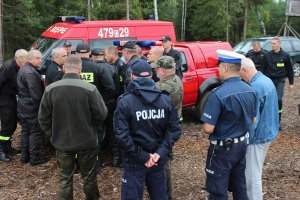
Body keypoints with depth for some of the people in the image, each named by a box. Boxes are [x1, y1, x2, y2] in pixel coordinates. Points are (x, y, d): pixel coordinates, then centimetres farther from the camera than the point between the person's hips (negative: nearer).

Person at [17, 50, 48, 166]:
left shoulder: (23, 69, 12)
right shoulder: (31, 73, -22)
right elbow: (36, 94, -24)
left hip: (23, 106, 10)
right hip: (32, 107, -10)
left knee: (25, 131, 16)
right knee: (35, 132, -1)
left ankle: (24, 156, 25)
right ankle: (35, 158, 6)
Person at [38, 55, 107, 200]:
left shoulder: (50, 89, -10)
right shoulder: (90, 89, -18)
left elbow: (43, 118, -4)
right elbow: (102, 114, -11)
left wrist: (53, 135, 10)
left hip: (62, 142, 2)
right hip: (87, 141, -1)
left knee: (65, 178, 16)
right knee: (89, 176, 17)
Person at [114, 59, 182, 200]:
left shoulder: (125, 101, -14)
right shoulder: (165, 99, -3)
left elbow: (122, 135, -21)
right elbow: (174, 129, -6)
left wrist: (142, 156, -15)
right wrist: (160, 153, -10)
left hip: (135, 161, -3)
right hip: (158, 160, 4)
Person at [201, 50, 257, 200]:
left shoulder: (219, 94, -24)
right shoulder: (250, 91, -1)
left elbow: (208, 128, -24)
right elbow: (253, 120, 11)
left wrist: (204, 125, -2)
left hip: (223, 148, -7)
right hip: (242, 144, 7)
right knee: (240, 186, 21)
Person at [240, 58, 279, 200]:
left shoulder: (256, 87, -24)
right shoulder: (266, 80, 8)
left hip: (258, 135, -10)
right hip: (267, 132, 10)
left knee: (252, 175, 1)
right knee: (255, 172, 23)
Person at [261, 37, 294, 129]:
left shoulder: (285, 55, -3)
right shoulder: (268, 55, 0)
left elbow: (290, 70, 3)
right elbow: (263, 69, 6)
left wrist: (291, 83, 4)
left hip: (280, 80, -2)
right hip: (269, 80, 2)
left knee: (278, 99, -10)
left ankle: (278, 121, 3)